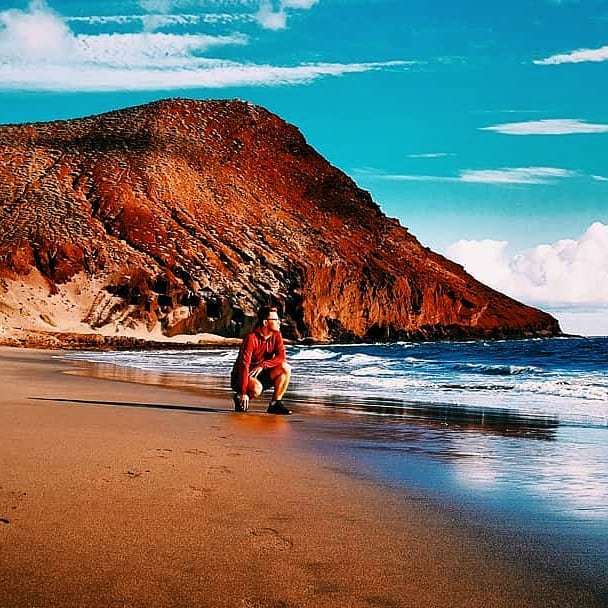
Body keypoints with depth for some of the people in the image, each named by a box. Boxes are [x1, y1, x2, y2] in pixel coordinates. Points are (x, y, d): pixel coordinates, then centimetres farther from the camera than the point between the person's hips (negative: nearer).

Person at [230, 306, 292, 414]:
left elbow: (281, 356, -12)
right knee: (257, 388, -37)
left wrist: (263, 365, -28)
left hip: (261, 374, 6)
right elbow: (244, 365, -29)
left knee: (285, 368, -16)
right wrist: (244, 393, -35)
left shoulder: (276, 335, -3)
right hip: (242, 376, -6)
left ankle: (275, 404, -8)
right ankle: (239, 398, -3)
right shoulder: (251, 338, -23)